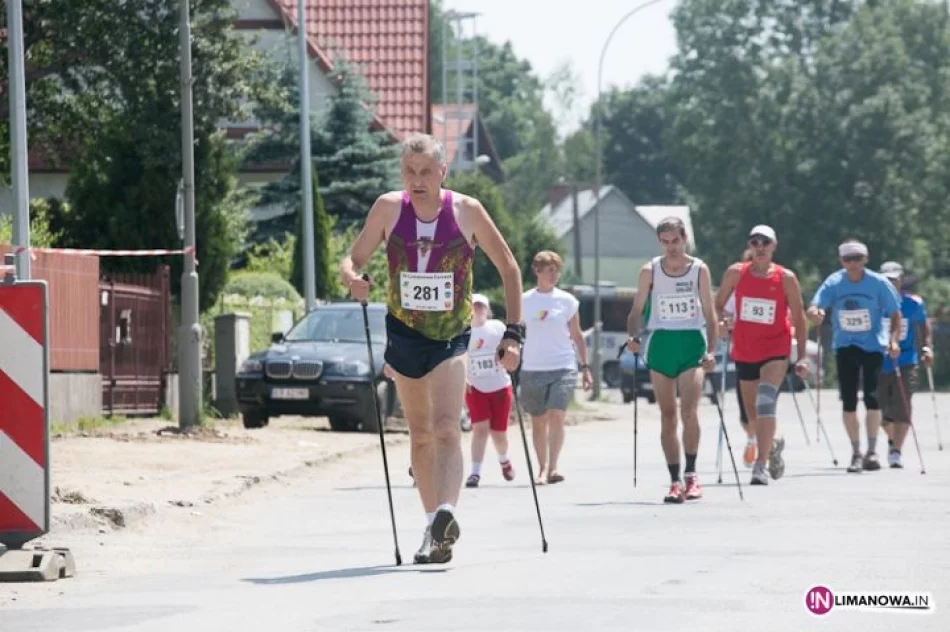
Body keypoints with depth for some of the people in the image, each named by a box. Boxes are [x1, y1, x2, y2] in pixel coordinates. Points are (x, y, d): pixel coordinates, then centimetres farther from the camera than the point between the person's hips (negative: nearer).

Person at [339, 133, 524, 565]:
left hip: (451, 336, -3)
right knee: (420, 434, 12)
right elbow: (353, 259, 1)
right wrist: (352, 278, -24)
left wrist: (514, 333, -5)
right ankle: (435, 528, 21)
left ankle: (446, 515, -39)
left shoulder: (466, 211, -10)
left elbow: (509, 268, 0)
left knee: (446, 429, -22)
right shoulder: (389, 208, -6)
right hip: (404, 334, 3)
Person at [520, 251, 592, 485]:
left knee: (556, 416, -17)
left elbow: (577, 336, 12)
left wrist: (586, 366, 9)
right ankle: (542, 469, 17)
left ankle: (552, 468, -22)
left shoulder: (567, 301, 5)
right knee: (538, 422, 7)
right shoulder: (524, 301, 5)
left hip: (563, 368, -1)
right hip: (532, 369, 1)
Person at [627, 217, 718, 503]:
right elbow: (637, 309, 6)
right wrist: (632, 336, -13)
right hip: (660, 343, 1)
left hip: (692, 343, -1)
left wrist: (711, 349, -8)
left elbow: (710, 314, 3)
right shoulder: (650, 271, 2)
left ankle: (691, 474, -6)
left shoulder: (699, 269, 1)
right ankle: (675, 481, 7)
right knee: (667, 415, 2)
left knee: (689, 411, -17)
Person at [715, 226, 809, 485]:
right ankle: (773, 444, 44)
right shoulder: (736, 273, -1)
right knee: (753, 415, 13)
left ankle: (761, 465, -24)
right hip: (744, 352, 3)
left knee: (766, 403, -23)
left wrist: (802, 356, -2)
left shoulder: (786, 278, -5)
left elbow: (799, 318, 1)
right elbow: (717, 306, 9)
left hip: (775, 350, -3)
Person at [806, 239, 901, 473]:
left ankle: (872, 451, -4)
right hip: (845, 346, 2)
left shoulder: (879, 283, -8)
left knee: (872, 397, -13)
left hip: (873, 346, -2)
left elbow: (895, 314, -3)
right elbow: (814, 307, -16)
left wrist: (894, 340, -18)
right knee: (848, 400, 0)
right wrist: (814, 313, -40)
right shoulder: (833, 283, -5)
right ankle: (856, 453, 11)